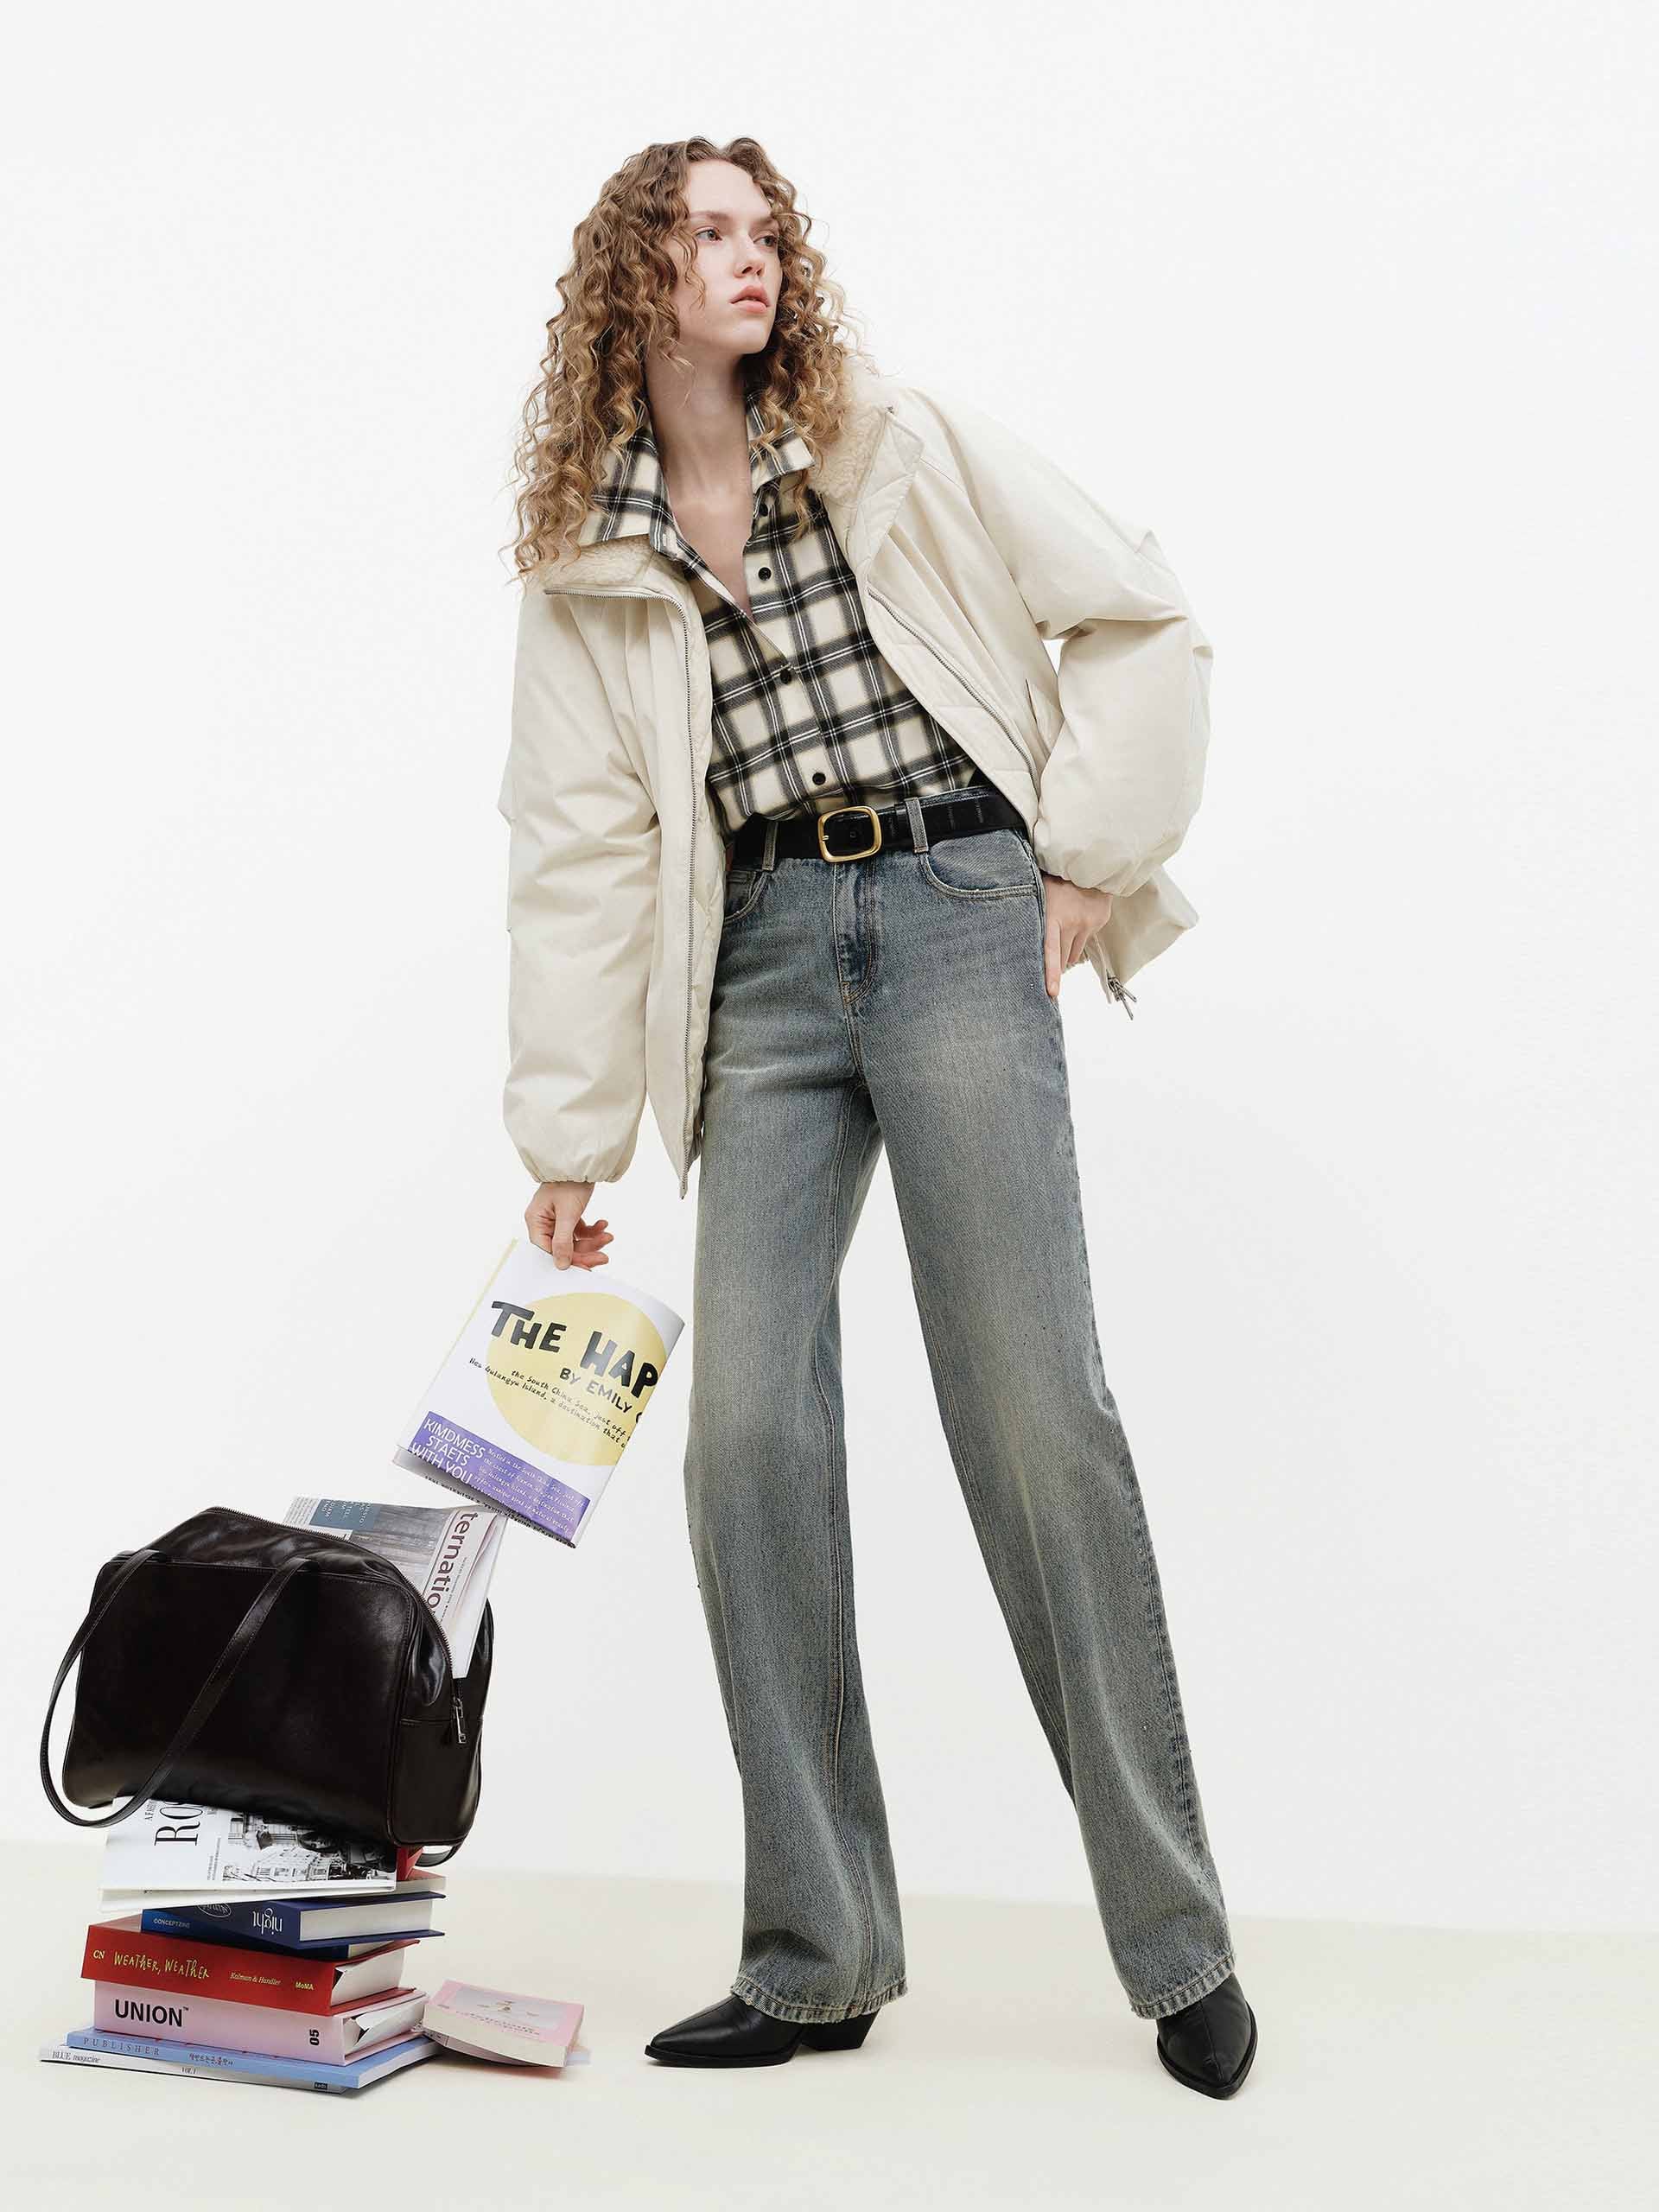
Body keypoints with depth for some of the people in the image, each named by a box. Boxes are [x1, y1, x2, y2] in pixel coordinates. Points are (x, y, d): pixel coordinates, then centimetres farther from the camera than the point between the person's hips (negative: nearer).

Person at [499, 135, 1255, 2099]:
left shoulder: (902, 446, 7)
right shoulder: (581, 558, 12)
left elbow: (1142, 623, 7)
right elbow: (579, 848, 9)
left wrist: (1091, 863, 0)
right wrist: (568, 1132, 5)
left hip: (951, 913, -3)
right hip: (758, 961, 3)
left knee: (1030, 1401, -8)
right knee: (748, 1425, -6)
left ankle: (1179, 1941, 3)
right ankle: (817, 1958, 6)